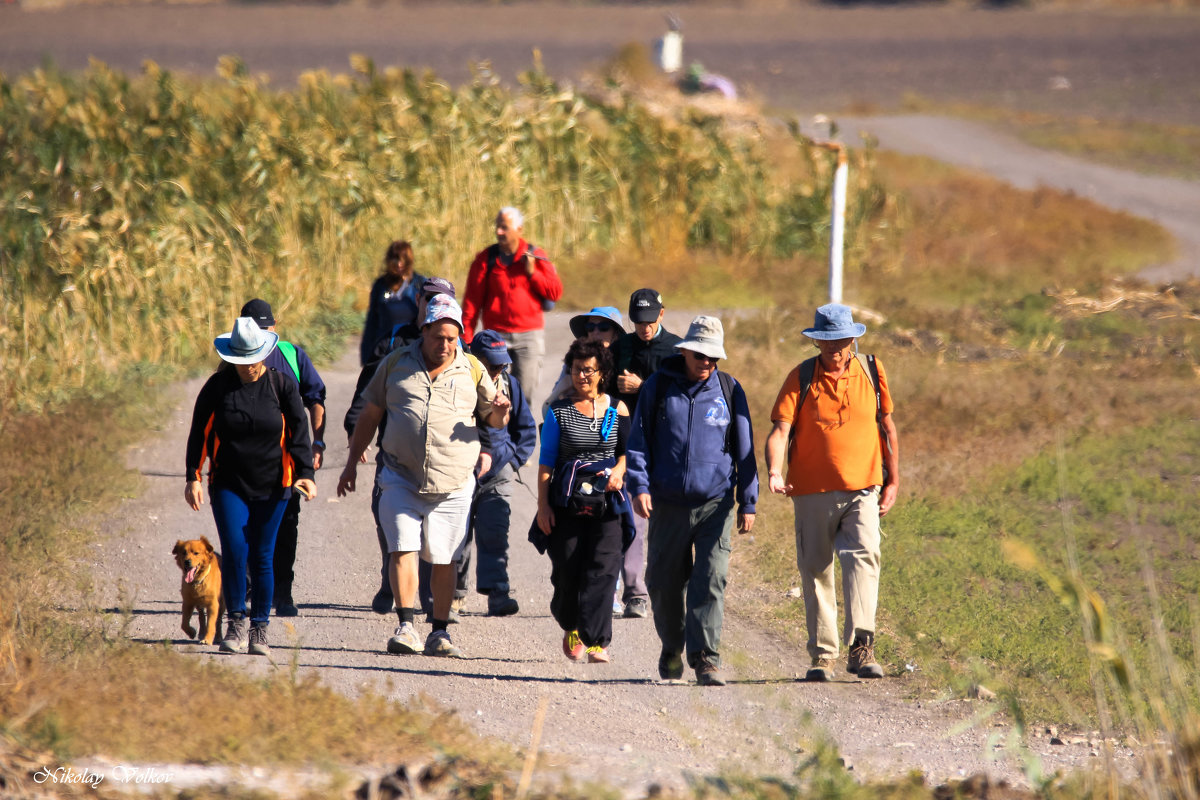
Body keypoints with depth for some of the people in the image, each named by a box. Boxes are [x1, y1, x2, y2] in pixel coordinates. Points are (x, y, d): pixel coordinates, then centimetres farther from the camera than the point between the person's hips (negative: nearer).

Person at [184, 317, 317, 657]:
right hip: (228, 485, 0)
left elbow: (299, 433, -4)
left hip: (271, 488, 0)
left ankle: (259, 630, 10)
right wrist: (193, 477, 0)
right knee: (234, 550, -13)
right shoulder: (217, 386, 0)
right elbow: (199, 434, 6)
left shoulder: (283, 386, -2)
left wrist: (306, 473, -17)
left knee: (262, 556, 2)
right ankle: (235, 624, 0)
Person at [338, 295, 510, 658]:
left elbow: (496, 421, 13)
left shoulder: (472, 370, 8)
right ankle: (406, 628, -11)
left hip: (452, 486, 0)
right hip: (401, 479, 0)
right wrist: (352, 463, 13)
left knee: (444, 560, 4)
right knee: (403, 549, -12)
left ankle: (439, 634, 13)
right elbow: (369, 415, 15)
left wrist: (501, 410, -11)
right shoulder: (396, 364, 7)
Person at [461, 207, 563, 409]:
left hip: (530, 337, 0)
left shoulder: (535, 256, 5)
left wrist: (532, 272, -9)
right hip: (496, 335, 0)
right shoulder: (486, 259, 4)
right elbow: (472, 300, 2)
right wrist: (466, 337, -5)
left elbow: (555, 292, 3)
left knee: (525, 392, -4)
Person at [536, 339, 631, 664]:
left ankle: (596, 641, -13)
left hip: (606, 503, 0)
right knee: (567, 571, -1)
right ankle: (570, 628, 27)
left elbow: (628, 448, 13)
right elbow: (546, 460, 5)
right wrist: (543, 504, -2)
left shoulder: (617, 409, 7)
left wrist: (619, 470, -9)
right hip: (567, 503, 0)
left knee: (602, 570, -12)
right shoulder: (559, 411, 5)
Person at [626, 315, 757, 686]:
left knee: (711, 579, -12)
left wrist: (747, 502, 7)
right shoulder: (658, 387, 3)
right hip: (668, 503, 1)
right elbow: (639, 440, 5)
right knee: (665, 583, 8)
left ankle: (705, 656, -12)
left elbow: (744, 449, 9)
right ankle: (672, 649, 29)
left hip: (716, 503, -1)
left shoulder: (729, 390, 5)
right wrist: (639, 486, -8)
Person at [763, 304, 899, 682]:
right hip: (813, 491, 0)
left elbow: (886, 425, 16)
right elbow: (780, 429, -8)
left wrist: (893, 480, 13)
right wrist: (774, 472, -26)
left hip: (862, 491, 0)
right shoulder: (801, 378, 0)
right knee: (815, 571, 5)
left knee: (863, 558, -19)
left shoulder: (871, 371, 6)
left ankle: (861, 647, -28)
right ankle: (822, 655, 16)